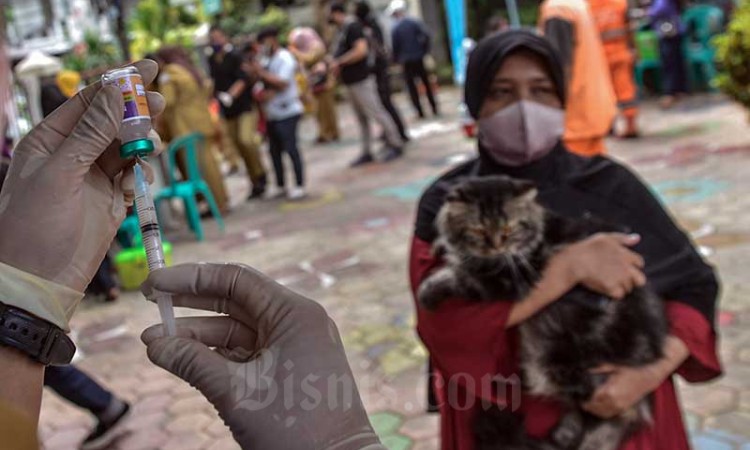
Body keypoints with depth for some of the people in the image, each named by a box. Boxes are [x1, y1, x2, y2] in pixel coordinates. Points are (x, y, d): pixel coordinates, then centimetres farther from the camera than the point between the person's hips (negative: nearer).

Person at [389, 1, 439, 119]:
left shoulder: (395, 29, -7)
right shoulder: (414, 22, -3)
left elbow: (395, 46, -6)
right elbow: (426, 35, -12)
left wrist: (397, 60, 7)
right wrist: (425, 50, -1)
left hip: (406, 61, -2)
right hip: (419, 58, 2)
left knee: (411, 86, 7)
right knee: (427, 83, 13)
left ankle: (420, 112, 3)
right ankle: (435, 109, 14)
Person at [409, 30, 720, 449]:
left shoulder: (609, 186, -7)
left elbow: (695, 285, -4)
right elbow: (444, 323, -25)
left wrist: (652, 372, -21)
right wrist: (571, 266, -28)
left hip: (623, 414, 1)